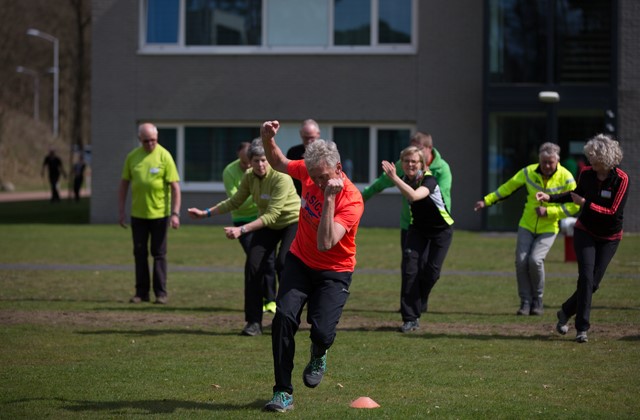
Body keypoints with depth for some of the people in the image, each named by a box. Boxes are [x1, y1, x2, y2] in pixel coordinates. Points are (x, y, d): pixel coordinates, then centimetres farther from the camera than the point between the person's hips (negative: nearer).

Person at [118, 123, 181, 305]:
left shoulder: (164, 156, -7)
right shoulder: (132, 157, 3)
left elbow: (175, 186, -8)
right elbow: (124, 184, 10)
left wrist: (175, 213, -14)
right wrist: (121, 211, 6)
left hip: (159, 213, -3)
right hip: (138, 213, 3)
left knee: (159, 254, 1)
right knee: (140, 253, 6)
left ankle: (161, 293, 7)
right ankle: (141, 292, 13)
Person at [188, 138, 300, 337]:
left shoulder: (281, 178, -30)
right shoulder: (249, 177, -10)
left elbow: (271, 215, -33)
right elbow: (234, 202, 4)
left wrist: (242, 230, -40)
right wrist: (206, 213, -3)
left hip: (293, 221, -6)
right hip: (267, 224, 6)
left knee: (282, 263, -23)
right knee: (253, 266, -8)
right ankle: (254, 322, -2)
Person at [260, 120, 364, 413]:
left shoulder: (351, 200, -27)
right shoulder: (308, 171, -11)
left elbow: (325, 244, -37)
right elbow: (278, 163, 12)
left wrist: (329, 198, -42)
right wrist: (268, 139, -7)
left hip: (334, 271, -4)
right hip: (300, 260, 4)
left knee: (322, 332, -20)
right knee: (284, 317, -16)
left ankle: (318, 356, 20)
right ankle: (283, 393, -7)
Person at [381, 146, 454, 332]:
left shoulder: (429, 180, -29)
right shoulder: (405, 179, -10)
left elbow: (414, 196, -51)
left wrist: (394, 178, -54)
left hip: (441, 230, -4)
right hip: (417, 229, 4)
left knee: (431, 271, -9)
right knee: (409, 267, -15)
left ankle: (415, 305, 22)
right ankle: (410, 318, -15)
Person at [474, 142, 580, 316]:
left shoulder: (566, 178, -13)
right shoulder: (529, 172, -6)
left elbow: (574, 206, -11)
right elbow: (508, 187, 7)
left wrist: (548, 211, -19)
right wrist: (487, 201, 5)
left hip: (548, 229, -3)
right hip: (527, 225, 3)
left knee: (535, 259, -21)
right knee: (521, 261, -10)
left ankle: (537, 300, 0)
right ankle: (526, 301, 5)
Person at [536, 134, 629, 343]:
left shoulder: (621, 179, -18)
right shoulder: (586, 174, -7)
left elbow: (613, 212, -23)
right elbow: (577, 193, 15)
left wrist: (585, 203, -22)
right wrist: (550, 197, 5)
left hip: (609, 237, -1)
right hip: (585, 232, 1)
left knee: (593, 283, 1)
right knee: (586, 277, -13)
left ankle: (566, 312, 23)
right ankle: (582, 328, -8)